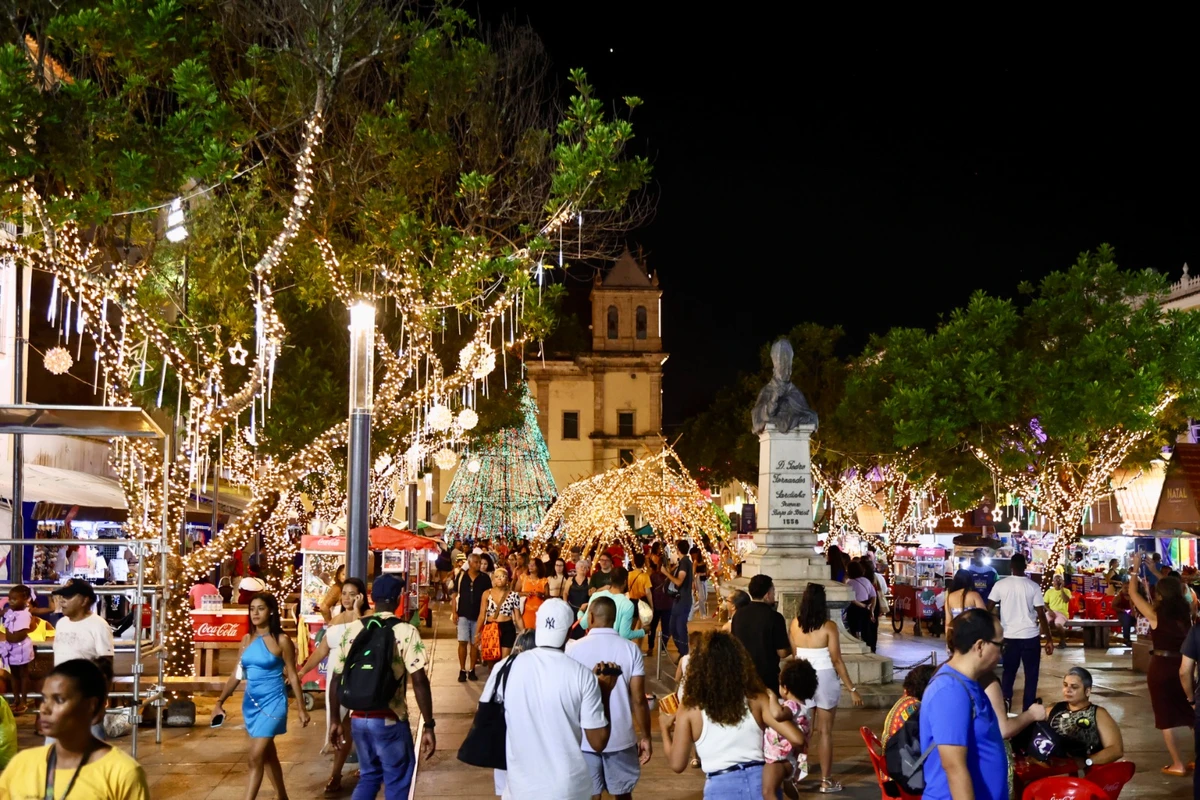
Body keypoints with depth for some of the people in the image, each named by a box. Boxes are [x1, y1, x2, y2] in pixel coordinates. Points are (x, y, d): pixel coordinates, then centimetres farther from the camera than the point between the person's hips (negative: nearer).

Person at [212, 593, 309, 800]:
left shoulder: (281, 640, -8)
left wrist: (301, 708, -4)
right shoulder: (247, 639, 7)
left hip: (272, 702, -6)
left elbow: (292, 676, -5)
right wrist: (220, 702, 8)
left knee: (256, 757, -12)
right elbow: (237, 674, 12)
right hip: (250, 702, 6)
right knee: (268, 755, 16)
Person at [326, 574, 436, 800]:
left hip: (358, 719, 5)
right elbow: (419, 681, -16)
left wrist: (335, 720, 16)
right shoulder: (406, 632, -10)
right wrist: (429, 726, -11)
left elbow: (336, 679, 6)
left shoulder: (353, 629, 3)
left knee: (368, 776, 22)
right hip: (390, 721, -5)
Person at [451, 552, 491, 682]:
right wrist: (454, 612, -6)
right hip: (463, 614, -1)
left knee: (474, 643, 6)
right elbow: (454, 594, 1)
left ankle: (471, 670, 14)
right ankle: (462, 671, 4)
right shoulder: (461, 576, -2)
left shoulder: (485, 578, -1)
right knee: (463, 642, -3)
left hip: (478, 615, 1)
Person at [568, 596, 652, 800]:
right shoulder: (630, 649, -6)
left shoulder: (574, 649, -7)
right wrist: (644, 737, 3)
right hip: (621, 737, 1)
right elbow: (638, 699, -7)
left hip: (584, 738, -1)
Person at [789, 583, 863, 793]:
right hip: (825, 680, -4)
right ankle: (826, 780, 11)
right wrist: (852, 689, -6)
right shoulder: (828, 626, -13)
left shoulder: (795, 624, -2)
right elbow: (837, 661, -12)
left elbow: (793, 653, -1)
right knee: (825, 732, 5)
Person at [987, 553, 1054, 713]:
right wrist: (1049, 640, -3)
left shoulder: (1000, 584, -3)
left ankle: (1004, 704, 3)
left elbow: (988, 609, -3)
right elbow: (1041, 615, -8)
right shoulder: (1033, 586, -7)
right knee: (1031, 674, 8)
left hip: (1009, 636, 2)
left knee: (1008, 672, 14)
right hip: (1030, 637, -2)